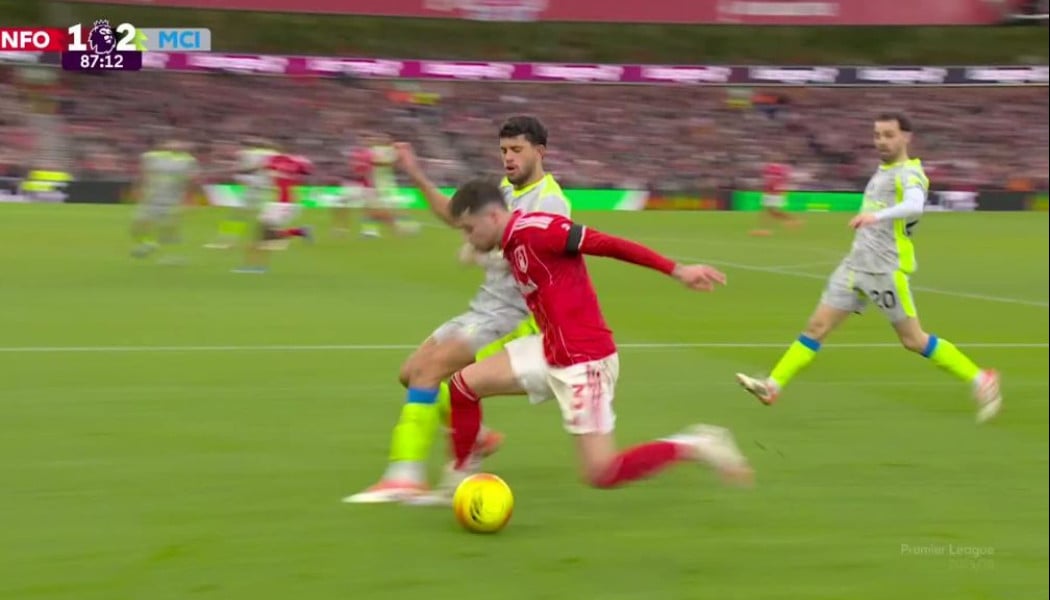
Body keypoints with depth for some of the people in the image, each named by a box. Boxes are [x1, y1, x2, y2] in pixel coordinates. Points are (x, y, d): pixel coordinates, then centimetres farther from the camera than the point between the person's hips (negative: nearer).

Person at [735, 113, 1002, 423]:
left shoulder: (910, 174, -12)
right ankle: (772, 386, 0)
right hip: (856, 264, 8)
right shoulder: (883, 171, 14)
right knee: (817, 326, 2)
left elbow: (914, 206, -35)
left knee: (913, 340, -2)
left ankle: (981, 380, 10)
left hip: (887, 269, -8)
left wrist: (877, 215, -48)